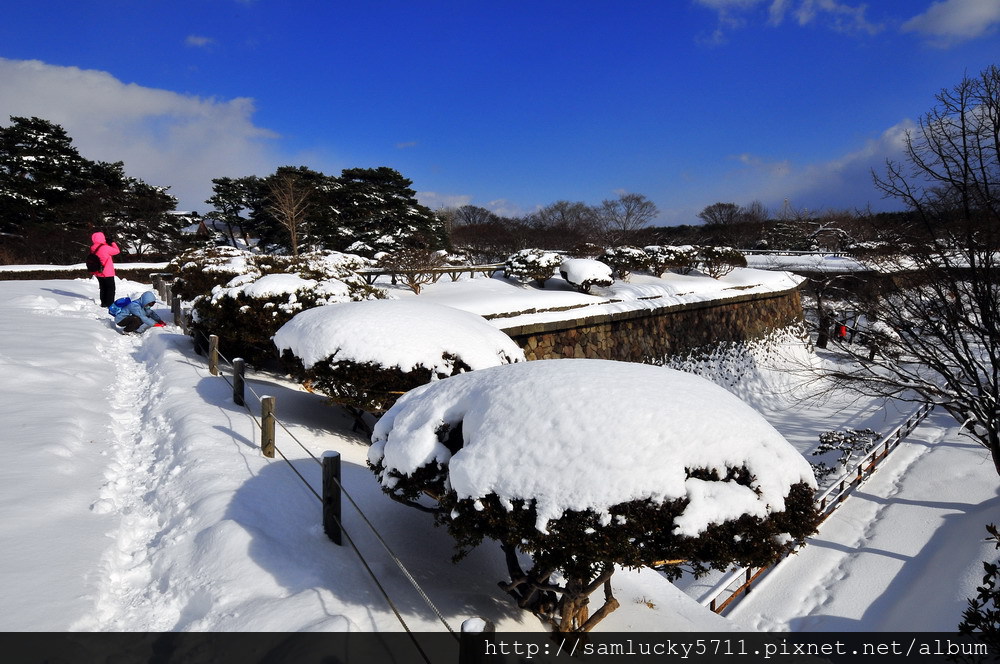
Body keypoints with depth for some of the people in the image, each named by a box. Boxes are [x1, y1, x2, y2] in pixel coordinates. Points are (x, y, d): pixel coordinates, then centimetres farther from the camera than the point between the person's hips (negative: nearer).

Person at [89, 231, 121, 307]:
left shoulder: (93, 248, 1)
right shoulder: (105, 248, -22)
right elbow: (117, 251, -12)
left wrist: (106, 243, 6)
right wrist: (113, 242, 0)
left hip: (98, 273, 7)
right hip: (108, 273, -7)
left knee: (103, 288, 20)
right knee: (111, 288, 4)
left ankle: (103, 303, 26)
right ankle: (109, 304, 2)